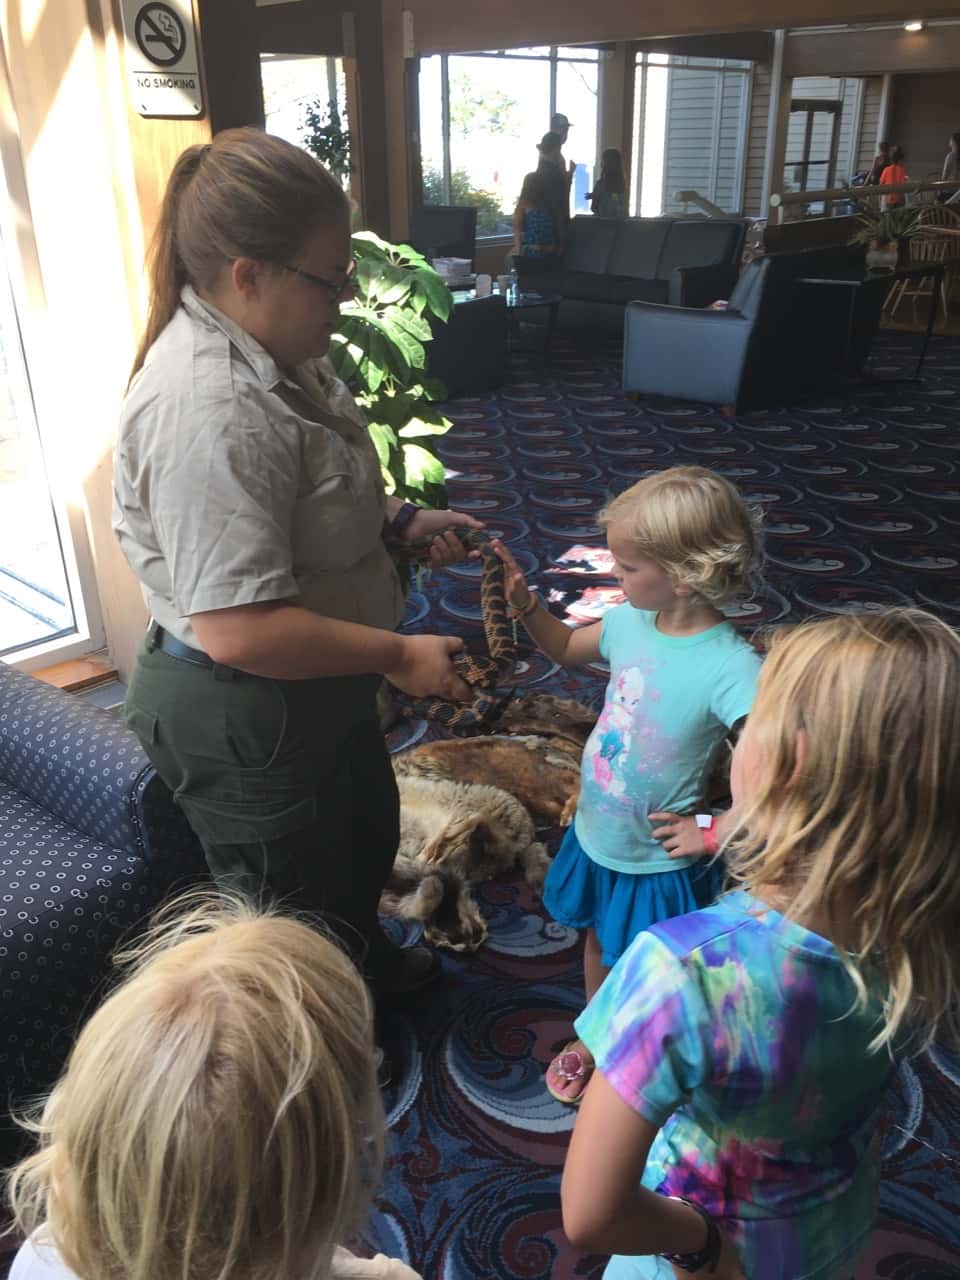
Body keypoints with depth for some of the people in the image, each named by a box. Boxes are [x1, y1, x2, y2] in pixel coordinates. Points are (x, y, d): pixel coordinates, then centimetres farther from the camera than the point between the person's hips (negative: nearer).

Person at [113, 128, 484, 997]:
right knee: (296, 909, 16)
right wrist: (398, 655, -24)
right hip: (242, 715, -10)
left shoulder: (268, 348, -1)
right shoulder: (208, 411, -33)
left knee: (367, 832, 32)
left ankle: (365, 960, 62)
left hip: (311, 679, 10)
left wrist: (404, 520, 1)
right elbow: (239, 630, -35)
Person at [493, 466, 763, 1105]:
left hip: (658, 862, -6)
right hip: (596, 837, 7)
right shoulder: (632, 622, -10)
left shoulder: (731, 668, -32)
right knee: (599, 943, 29)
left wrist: (714, 832, -25)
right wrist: (524, 602, -5)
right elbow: (566, 648, 11)